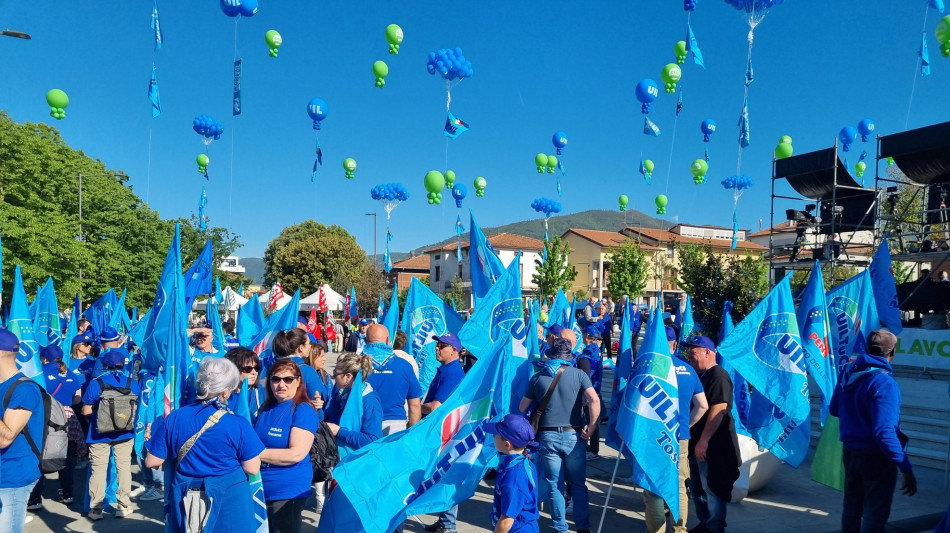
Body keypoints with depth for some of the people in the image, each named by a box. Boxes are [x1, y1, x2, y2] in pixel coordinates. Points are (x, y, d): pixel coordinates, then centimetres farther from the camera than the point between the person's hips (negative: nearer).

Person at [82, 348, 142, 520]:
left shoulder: (95, 383, -13)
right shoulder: (131, 382, -4)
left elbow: (86, 411, -10)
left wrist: (99, 407, 9)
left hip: (99, 434, -2)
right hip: (124, 434, 2)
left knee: (98, 469, 7)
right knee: (123, 467, 10)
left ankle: (96, 509, 12)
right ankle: (124, 506, 16)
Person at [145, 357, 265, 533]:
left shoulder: (172, 419, -7)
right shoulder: (238, 425, -17)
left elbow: (152, 462, -2)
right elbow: (252, 468, -12)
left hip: (185, 503, 3)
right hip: (228, 505, -3)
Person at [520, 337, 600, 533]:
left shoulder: (538, 377, 3)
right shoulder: (578, 374, -2)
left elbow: (522, 408, 10)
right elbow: (594, 400, -16)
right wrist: (591, 428, -8)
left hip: (548, 436, 0)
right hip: (573, 436, 0)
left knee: (553, 485, 10)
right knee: (579, 484, 13)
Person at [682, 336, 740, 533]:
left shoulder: (718, 376, -16)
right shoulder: (699, 376, 15)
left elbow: (718, 410, -24)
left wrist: (704, 440, -25)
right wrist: (696, 440, 20)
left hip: (712, 445, -10)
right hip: (698, 442, 10)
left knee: (712, 488, -1)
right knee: (696, 486, 16)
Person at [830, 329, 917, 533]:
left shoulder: (848, 372, 0)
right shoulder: (883, 382, -23)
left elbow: (834, 409, 13)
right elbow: (884, 432, -29)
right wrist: (906, 468, -26)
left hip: (850, 451, 7)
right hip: (876, 455, -7)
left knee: (851, 506, 19)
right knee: (875, 511, 5)